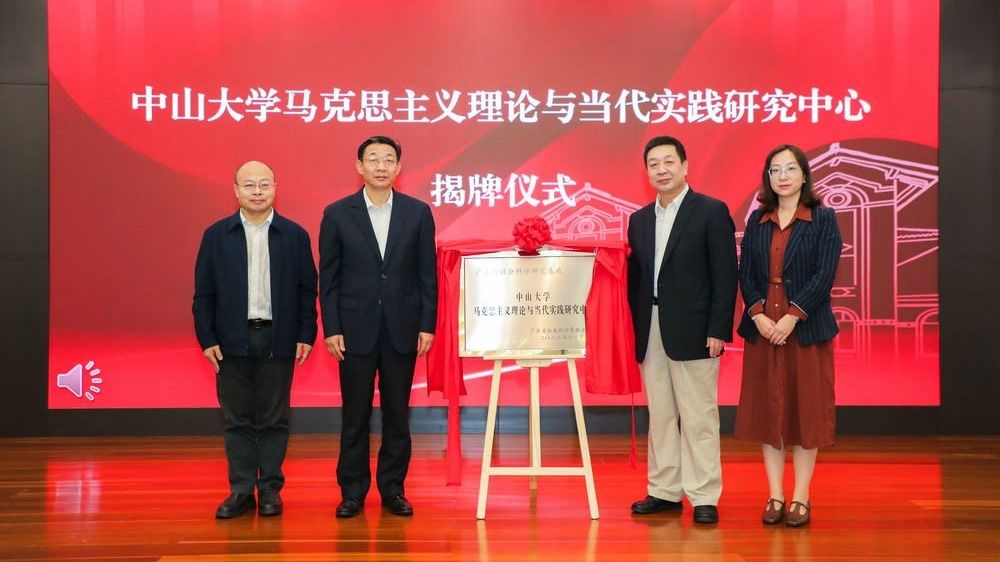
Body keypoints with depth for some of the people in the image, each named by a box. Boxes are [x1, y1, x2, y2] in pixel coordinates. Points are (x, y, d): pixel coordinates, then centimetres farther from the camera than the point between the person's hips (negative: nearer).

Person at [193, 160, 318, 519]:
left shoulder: (295, 235, 3)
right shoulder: (216, 235, 5)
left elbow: (307, 290, 3)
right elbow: (203, 293, 4)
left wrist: (306, 335, -3)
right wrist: (207, 339, -2)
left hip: (278, 340, -1)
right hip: (232, 342, 1)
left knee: (274, 419, 5)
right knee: (237, 419, 6)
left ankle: (270, 489, 14)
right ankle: (241, 490, 13)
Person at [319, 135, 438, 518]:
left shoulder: (418, 212, 3)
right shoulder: (337, 214, 1)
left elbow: (427, 274, 3)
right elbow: (329, 278, 1)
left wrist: (427, 325, -2)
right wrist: (331, 329, -5)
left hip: (402, 329, 1)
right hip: (356, 329, -1)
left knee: (397, 413, 8)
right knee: (355, 415, 5)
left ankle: (393, 489, 18)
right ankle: (352, 491, 16)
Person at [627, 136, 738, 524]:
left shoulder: (712, 211, -2)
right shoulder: (639, 219, 14)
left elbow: (725, 275, -7)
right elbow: (634, 278, 14)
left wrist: (718, 330, -13)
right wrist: (636, 332, 7)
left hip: (693, 332, -5)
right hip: (650, 334, 5)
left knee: (698, 417, -1)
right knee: (660, 417, 10)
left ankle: (704, 497, 6)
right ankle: (664, 491, 19)